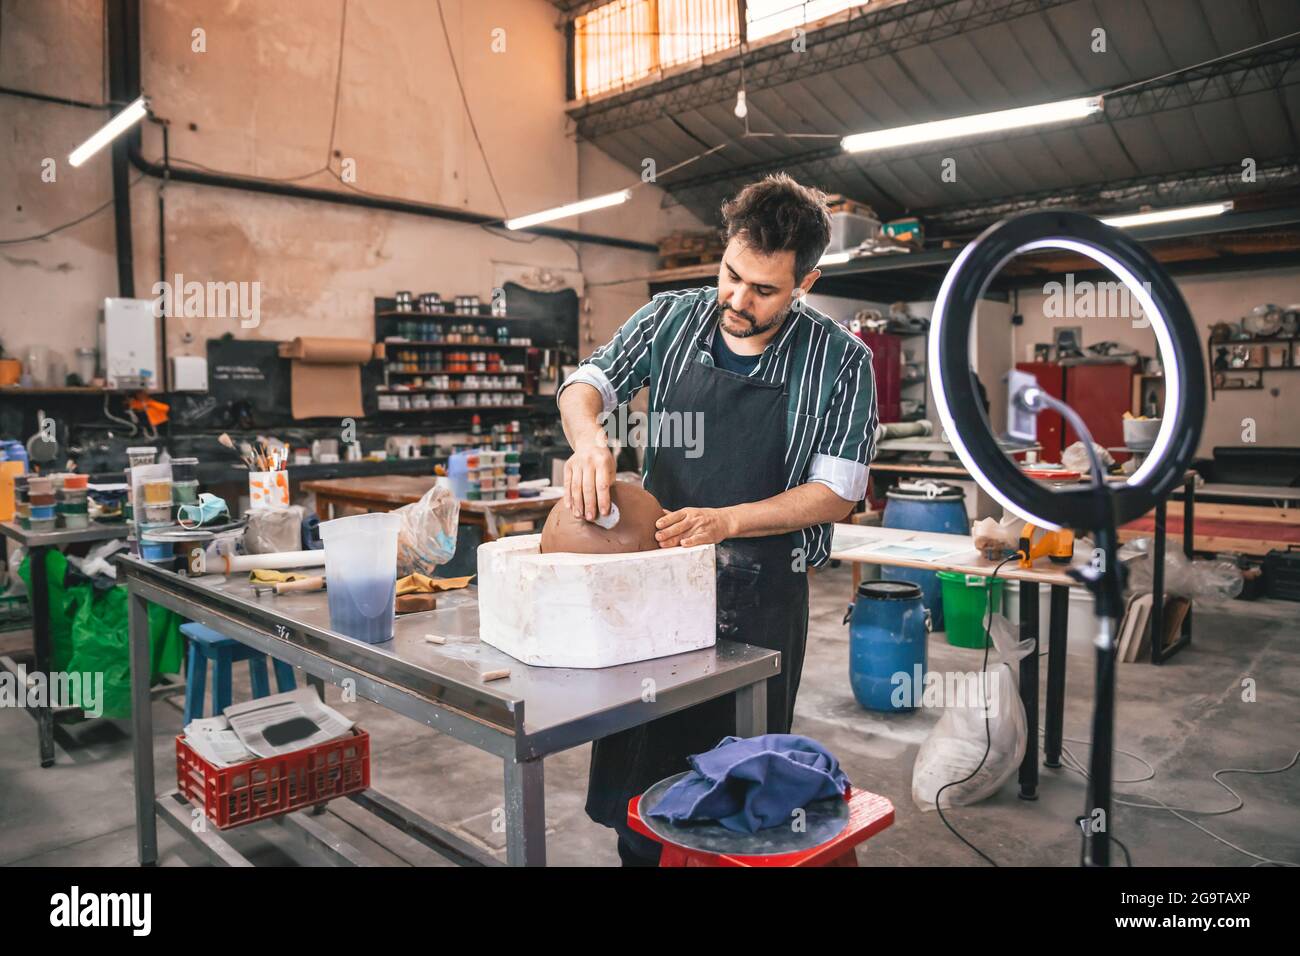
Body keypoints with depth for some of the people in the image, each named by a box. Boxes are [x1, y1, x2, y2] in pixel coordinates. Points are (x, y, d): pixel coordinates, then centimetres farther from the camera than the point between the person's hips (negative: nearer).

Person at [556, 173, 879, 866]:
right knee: (635, 766, 13)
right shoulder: (670, 319, 0)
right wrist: (589, 437, -16)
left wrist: (725, 521, -21)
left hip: (761, 600, -2)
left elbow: (836, 493, -8)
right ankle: (639, 853, 35)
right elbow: (584, 384, 8)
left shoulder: (841, 361, -8)